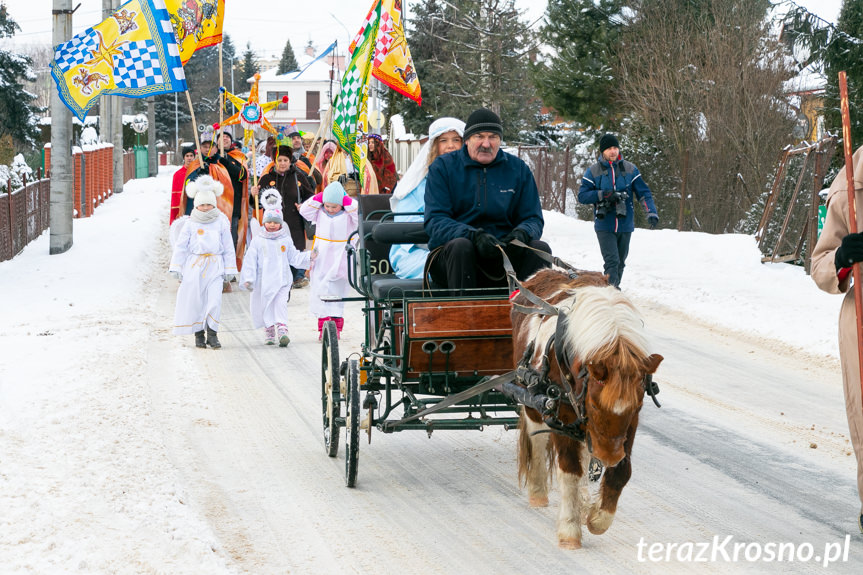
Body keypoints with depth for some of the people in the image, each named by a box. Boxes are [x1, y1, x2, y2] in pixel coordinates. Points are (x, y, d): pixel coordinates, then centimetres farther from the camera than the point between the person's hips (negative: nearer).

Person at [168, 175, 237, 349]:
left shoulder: (221, 222, 6)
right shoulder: (190, 223, 4)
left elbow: (228, 247, 11)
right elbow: (180, 246, 7)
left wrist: (229, 269, 9)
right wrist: (176, 267, 2)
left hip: (215, 266, 0)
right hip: (194, 266, 0)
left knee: (214, 300, -11)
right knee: (195, 301, 1)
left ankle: (212, 333, -1)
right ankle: (198, 335, 13)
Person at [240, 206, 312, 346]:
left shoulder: (286, 240, 8)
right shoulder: (258, 241, 3)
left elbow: (294, 258, 13)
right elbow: (250, 261, 2)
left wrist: (309, 256, -1)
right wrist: (248, 279, -5)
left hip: (282, 280, 0)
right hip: (264, 281, 0)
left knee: (281, 304, -16)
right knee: (266, 308, 6)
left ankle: (282, 330, -23)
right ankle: (269, 332, 22)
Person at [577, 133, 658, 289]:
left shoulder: (630, 169, 5)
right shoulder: (594, 171, 0)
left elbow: (643, 193, 3)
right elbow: (582, 196, -2)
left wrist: (651, 212, -12)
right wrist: (604, 195, -17)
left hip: (625, 225, 3)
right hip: (604, 225, -3)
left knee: (620, 262, 14)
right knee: (612, 261, -15)